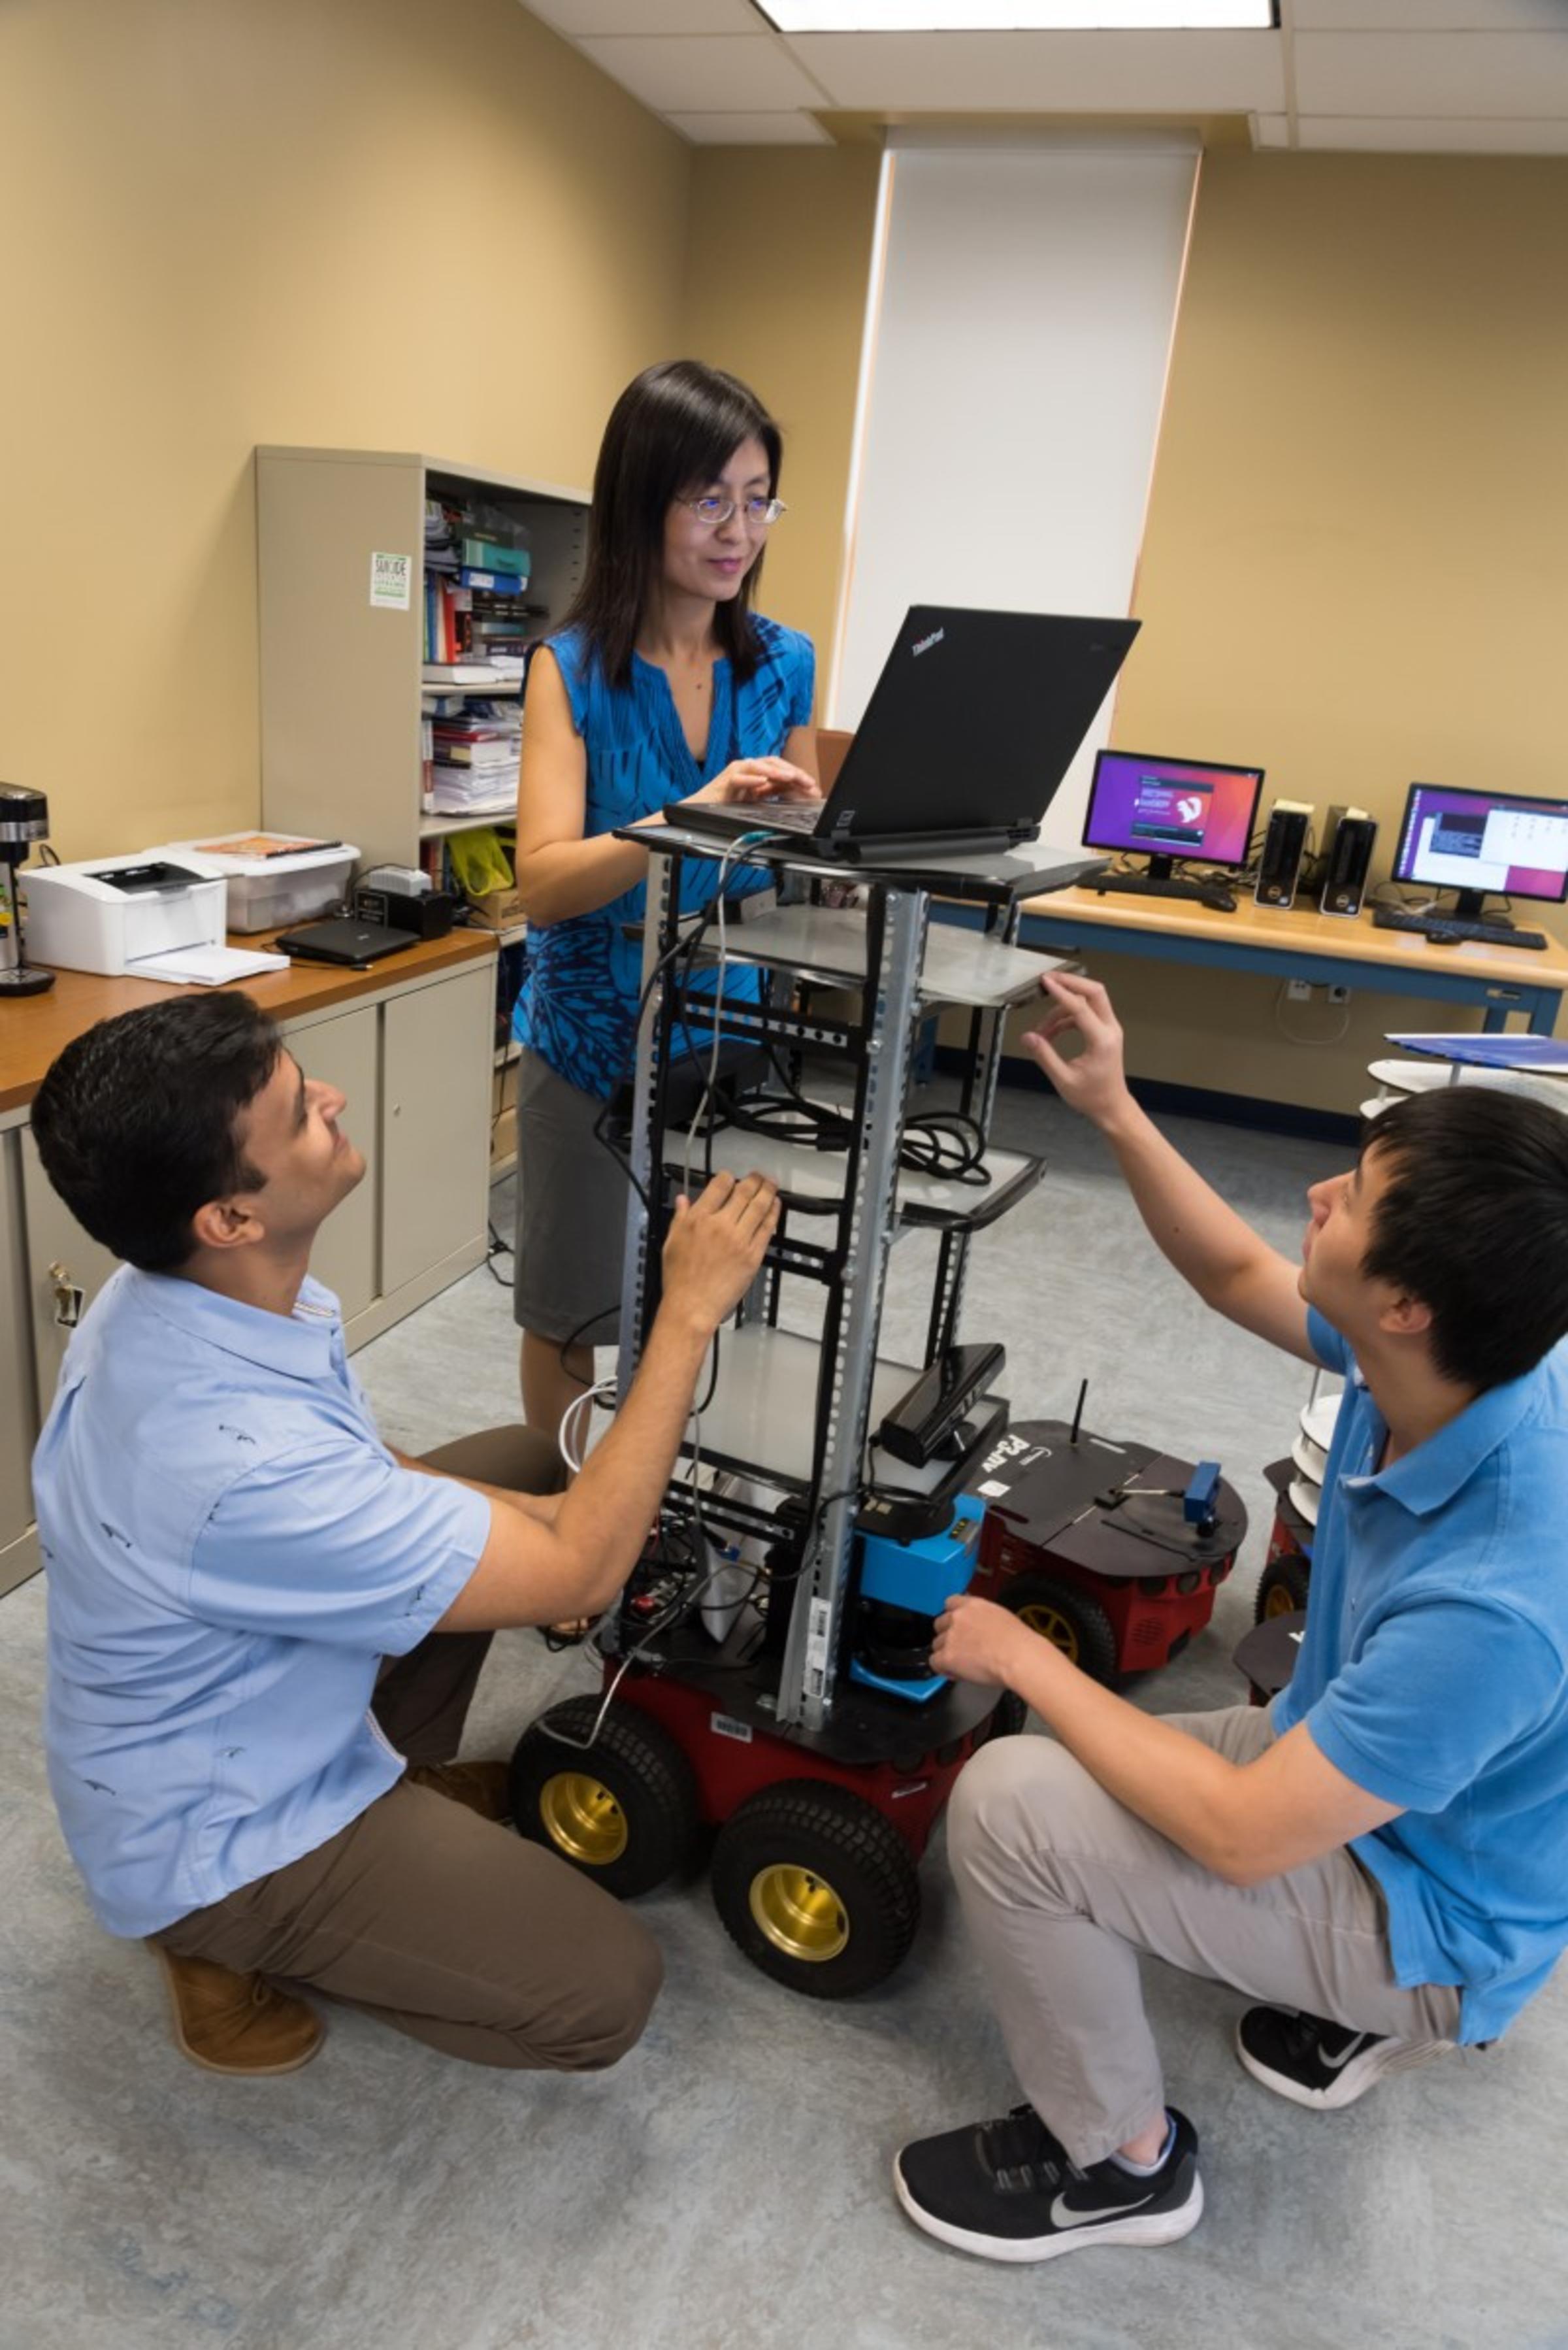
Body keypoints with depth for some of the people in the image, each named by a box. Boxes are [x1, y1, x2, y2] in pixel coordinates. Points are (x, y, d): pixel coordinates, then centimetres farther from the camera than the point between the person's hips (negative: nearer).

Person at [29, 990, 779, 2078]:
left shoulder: (200, 1289, -14)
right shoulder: (238, 1462, -41)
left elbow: (358, 1479, 5)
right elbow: (582, 1574, -31)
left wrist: (553, 1515, -7)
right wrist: (691, 1310, -28)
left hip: (246, 1702, 8)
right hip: (214, 1831, -8)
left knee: (522, 1463, 11)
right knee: (607, 1992, -7)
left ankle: (401, 1778, 21)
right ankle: (231, 1935, 6)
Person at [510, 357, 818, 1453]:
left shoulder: (785, 664, 1)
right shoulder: (574, 669, -9)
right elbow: (546, 880, -21)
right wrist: (694, 812, -35)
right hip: (598, 1037, -2)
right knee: (572, 1322, 12)